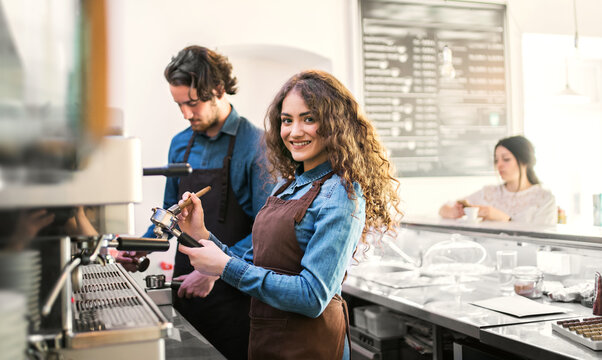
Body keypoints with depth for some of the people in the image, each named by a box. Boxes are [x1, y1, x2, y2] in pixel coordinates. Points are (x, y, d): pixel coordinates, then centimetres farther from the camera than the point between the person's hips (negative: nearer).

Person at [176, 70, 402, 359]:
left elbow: (313, 297, -22)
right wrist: (203, 235, 0)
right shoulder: (288, 185, 7)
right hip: (266, 336, 7)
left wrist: (225, 266, -19)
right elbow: (262, 270, 10)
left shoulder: (340, 195, -17)